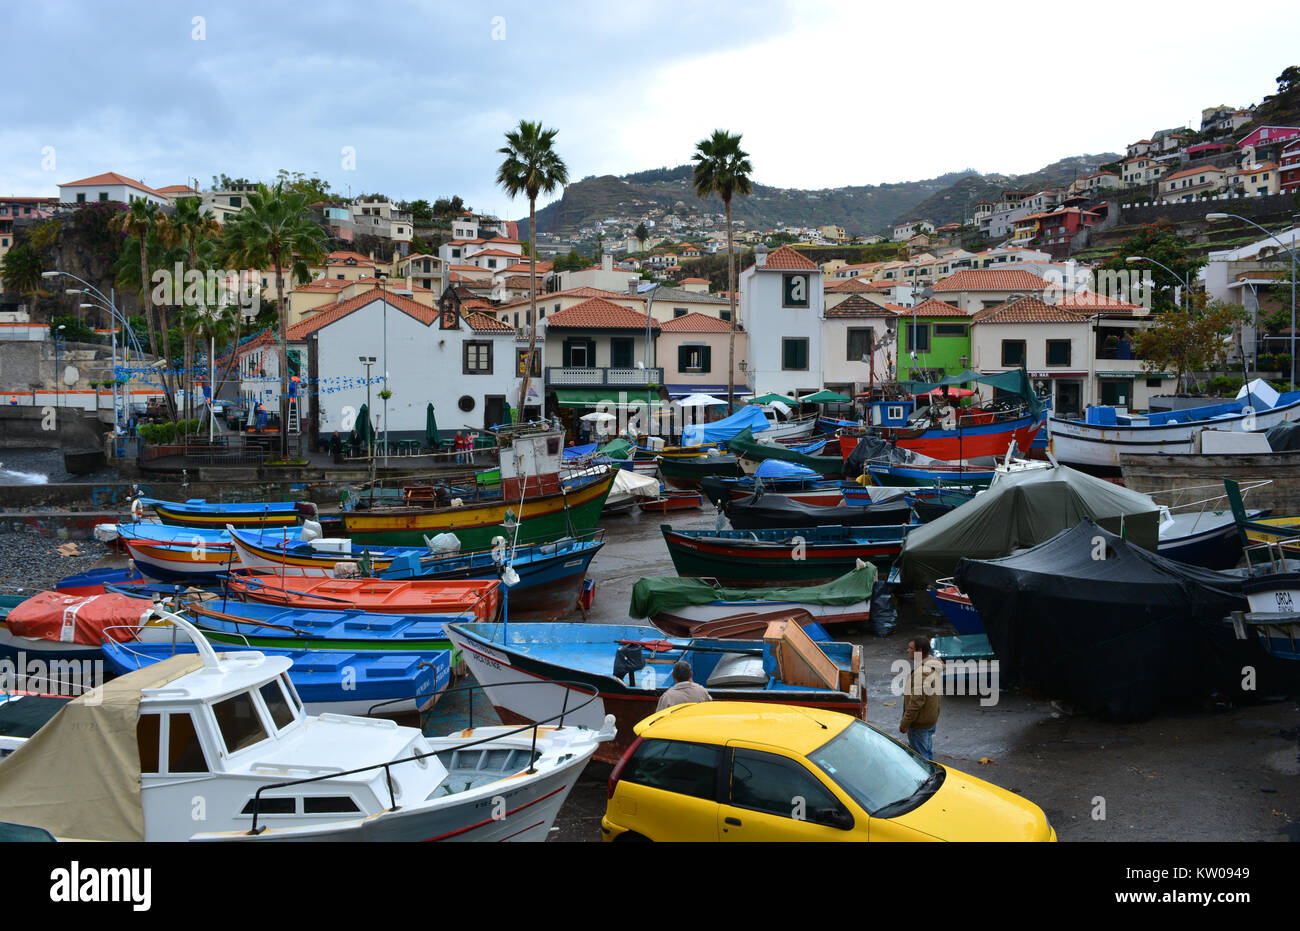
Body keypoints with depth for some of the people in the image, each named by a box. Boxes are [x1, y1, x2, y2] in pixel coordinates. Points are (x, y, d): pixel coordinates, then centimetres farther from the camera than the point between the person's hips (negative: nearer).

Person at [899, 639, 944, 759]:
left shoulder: (921, 672, -27)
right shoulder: (934, 666, 5)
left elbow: (917, 701, -26)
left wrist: (905, 723, -18)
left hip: (920, 723, -10)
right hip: (932, 719, 10)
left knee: (920, 757, 0)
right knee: (928, 752, 21)